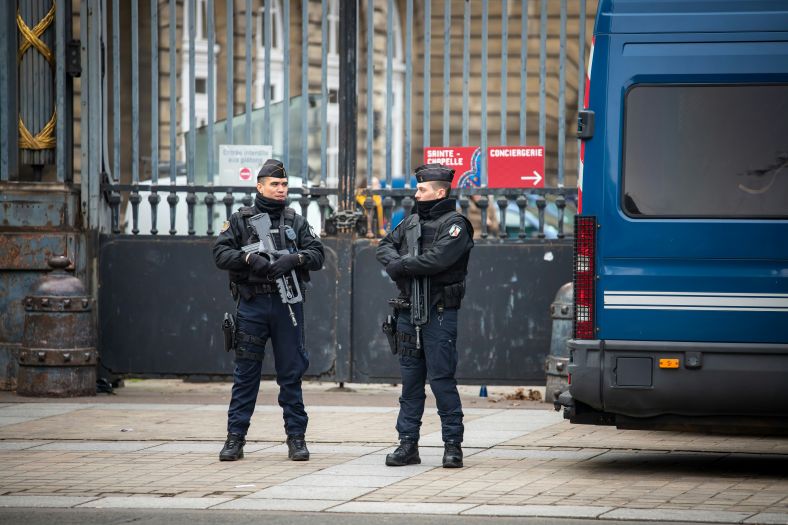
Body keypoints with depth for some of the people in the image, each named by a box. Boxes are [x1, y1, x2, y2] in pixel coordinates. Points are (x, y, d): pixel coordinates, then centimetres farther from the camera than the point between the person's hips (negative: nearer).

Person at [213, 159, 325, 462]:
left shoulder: (296, 222, 12)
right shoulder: (240, 220, 7)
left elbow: (317, 254, 4)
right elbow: (221, 253, -2)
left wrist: (294, 258, -16)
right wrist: (249, 258, -18)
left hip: (287, 304, 1)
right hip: (252, 305, -1)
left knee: (291, 373, 3)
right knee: (245, 373, 2)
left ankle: (296, 437, 8)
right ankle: (235, 437, 6)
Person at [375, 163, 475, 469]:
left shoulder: (454, 224, -6)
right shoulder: (411, 222, 17)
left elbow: (438, 259, -20)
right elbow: (385, 246, 14)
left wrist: (400, 266, -11)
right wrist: (396, 262, -9)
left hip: (439, 314, -7)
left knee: (441, 379, -7)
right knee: (410, 379, 9)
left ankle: (453, 444, -1)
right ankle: (408, 444, 13)